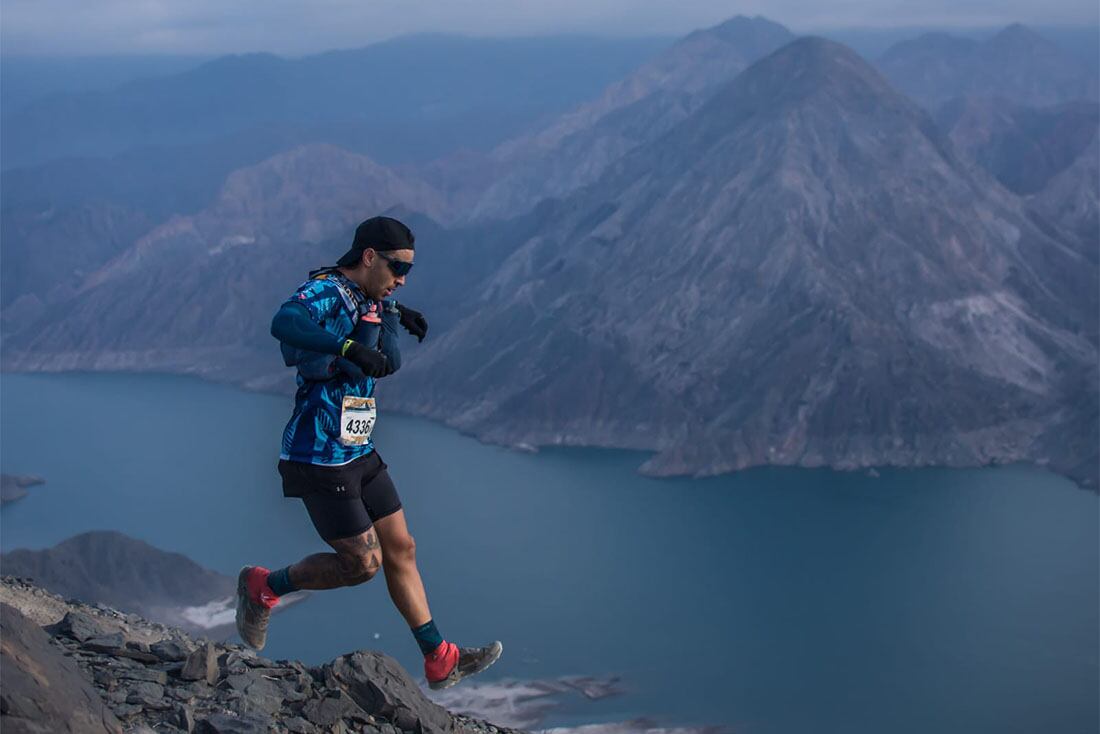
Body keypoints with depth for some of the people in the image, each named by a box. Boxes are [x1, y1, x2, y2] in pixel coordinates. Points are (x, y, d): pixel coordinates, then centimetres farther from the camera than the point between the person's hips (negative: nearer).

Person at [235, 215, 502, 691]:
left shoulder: (369, 300, 11)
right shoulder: (324, 291, -17)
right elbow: (284, 322, -40)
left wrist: (393, 313, 12)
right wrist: (349, 346, -51)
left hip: (358, 454, 9)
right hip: (318, 459, -9)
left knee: (400, 549, 11)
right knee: (364, 562, -5)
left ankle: (439, 662, 18)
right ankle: (264, 588, 14)